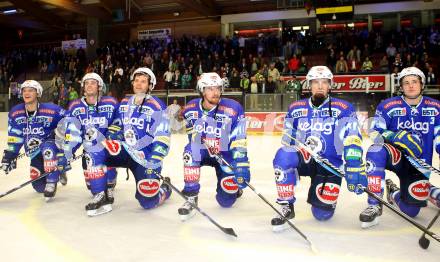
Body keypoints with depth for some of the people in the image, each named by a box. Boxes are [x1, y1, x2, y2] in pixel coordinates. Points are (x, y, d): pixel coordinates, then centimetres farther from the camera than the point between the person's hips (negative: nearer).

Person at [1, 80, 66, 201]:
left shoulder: (52, 110, -22)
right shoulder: (15, 113, -7)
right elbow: (14, 138, 2)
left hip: (52, 145, -5)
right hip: (35, 152, 5)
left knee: (48, 150, -42)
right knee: (39, 187, 4)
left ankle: (51, 183, -25)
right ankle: (57, 171, 36)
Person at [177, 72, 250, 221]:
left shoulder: (233, 109, -21)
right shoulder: (191, 108, -11)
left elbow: (239, 140, -23)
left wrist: (241, 165, -31)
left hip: (225, 154, -2)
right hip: (201, 150, 2)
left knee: (226, 200, -4)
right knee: (190, 152, -35)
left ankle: (234, 186, 35)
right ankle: (191, 198, -21)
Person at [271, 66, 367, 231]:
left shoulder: (342, 109, -4)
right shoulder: (296, 108, 6)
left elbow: (352, 138, -16)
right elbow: (287, 141, 9)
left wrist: (355, 168, -30)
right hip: (303, 159, 1)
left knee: (323, 213, -8)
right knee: (283, 155, -33)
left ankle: (316, 195, 31)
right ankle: (287, 208, -18)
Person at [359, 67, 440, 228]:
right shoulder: (388, 106, -6)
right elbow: (375, 133, -12)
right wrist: (397, 136, -29)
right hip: (395, 157, -2)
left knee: (411, 210, -6)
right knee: (376, 151, -37)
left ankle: (394, 194, 33)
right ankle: (375, 205, -27)